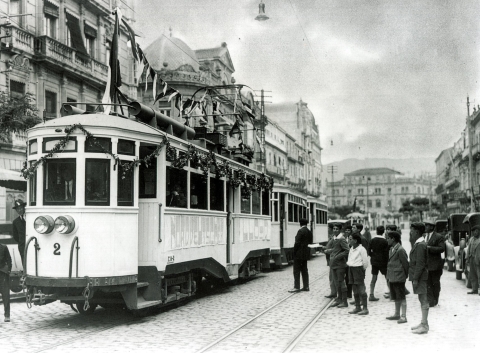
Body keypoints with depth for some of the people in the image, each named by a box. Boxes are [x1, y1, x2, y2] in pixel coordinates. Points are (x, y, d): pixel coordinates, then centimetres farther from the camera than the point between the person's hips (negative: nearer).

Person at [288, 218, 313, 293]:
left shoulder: (300, 231, -16)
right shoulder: (309, 232, 9)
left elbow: (297, 243, -18)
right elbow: (310, 242, 13)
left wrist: (294, 252, -10)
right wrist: (307, 251, 16)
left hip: (299, 253, -8)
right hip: (306, 254, 8)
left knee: (296, 270, -2)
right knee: (304, 270, 13)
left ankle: (296, 287, -1)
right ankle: (306, 286, 15)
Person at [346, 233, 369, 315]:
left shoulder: (361, 249, -14)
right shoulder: (351, 249, 10)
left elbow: (365, 261, -13)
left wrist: (363, 269, -6)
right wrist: (348, 263, 10)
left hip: (358, 269, -8)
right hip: (351, 269, 9)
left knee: (361, 289, -7)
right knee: (355, 290, 13)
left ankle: (365, 309, -4)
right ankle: (357, 307, 21)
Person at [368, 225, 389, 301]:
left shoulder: (372, 240, -1)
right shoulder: (384, 241, -11)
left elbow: (369, 251, 1)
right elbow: (386, 253, -9)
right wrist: (387, 262, 0)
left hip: (374, 261, 4)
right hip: (382, 262, -4)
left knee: (374, 278, 6)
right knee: (387, 277, 7)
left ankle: (371, 295, 3)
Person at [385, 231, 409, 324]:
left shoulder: (400, 250, -17)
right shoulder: (391, 249, 10)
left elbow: (405, 263, -14)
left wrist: (406, 275, -6)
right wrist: (389, 275, 12)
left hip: (399, 277, -9)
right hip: (392, 277, 9)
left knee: (401, 297, -2)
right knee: (395, 297, 17)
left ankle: (403, 316, 4)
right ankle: (397, 314, 27)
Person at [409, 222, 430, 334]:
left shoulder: (420, 245, -18)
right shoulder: (418, 244, 13)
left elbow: (420, 264, -21)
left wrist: (415, 279, -19)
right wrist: (414, 277, 19)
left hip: (420, 277, -10)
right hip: (418, 276, 10)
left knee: (423, 300, -4)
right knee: (422, 300, 15)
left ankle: (424, 326, 1)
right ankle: (423, 323, 23)